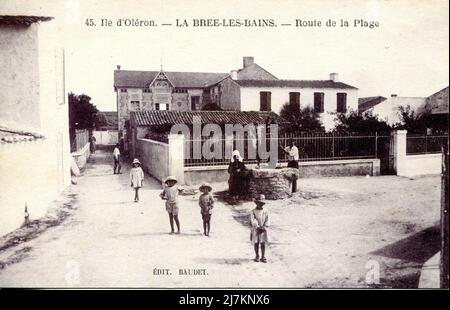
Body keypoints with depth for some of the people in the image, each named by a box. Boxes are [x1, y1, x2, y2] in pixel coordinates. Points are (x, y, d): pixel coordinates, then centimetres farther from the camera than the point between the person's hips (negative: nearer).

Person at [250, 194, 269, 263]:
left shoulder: (265, 212, 5)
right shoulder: (253, 212, -3)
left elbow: (267, 220, 1)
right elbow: (253, 221, -12)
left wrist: (264, 227, -15)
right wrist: (258, 227, -20)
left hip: (263, 230, 2)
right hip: (255, 230, -2)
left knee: (263, 244, 3)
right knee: (256, 243, 6)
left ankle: (263, 257, 12)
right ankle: (257, 256, 21)